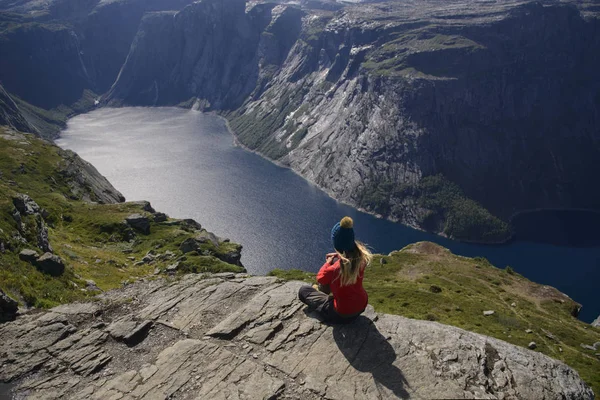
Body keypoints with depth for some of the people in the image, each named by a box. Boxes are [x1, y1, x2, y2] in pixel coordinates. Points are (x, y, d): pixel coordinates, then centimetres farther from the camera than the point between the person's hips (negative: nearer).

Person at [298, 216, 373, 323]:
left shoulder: (336, 268, -33)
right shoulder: (361, 256, -18)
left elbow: (320, 278, -9)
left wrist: (328, 262, 3)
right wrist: (337, 256, 2)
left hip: (342, 315, -5)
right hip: (362, 305, 6)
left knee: (303, 290, 8)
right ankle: (323, 291, 37)